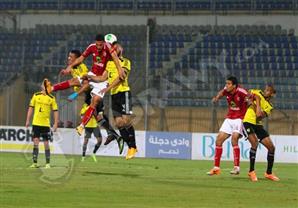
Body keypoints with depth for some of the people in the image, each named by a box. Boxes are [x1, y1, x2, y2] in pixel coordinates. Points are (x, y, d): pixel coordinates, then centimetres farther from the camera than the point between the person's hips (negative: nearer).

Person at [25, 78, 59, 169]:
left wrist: (56, 124, -4)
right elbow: (31, 108, 9)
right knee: (35, 142, 0)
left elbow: (55, 111, 2)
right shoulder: (36, 96, 4)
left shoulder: (52, 98, 1)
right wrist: (28, 120, 4)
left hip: (46, 124, -1)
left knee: (46, 143, 0)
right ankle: (35, 162, 3)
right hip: (36, 123, 1)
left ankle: (47, 163, 7)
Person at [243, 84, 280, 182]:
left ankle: (269, 173, 16)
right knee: (255, 143, -27)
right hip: (248, 122, -5)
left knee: (271, 147, 0)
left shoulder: (269, 107, 6)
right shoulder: (257, 93, 1)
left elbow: (259, 117, -12)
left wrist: (257, 101, -16)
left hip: (257, 124, 5)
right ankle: (251, 171, -18)